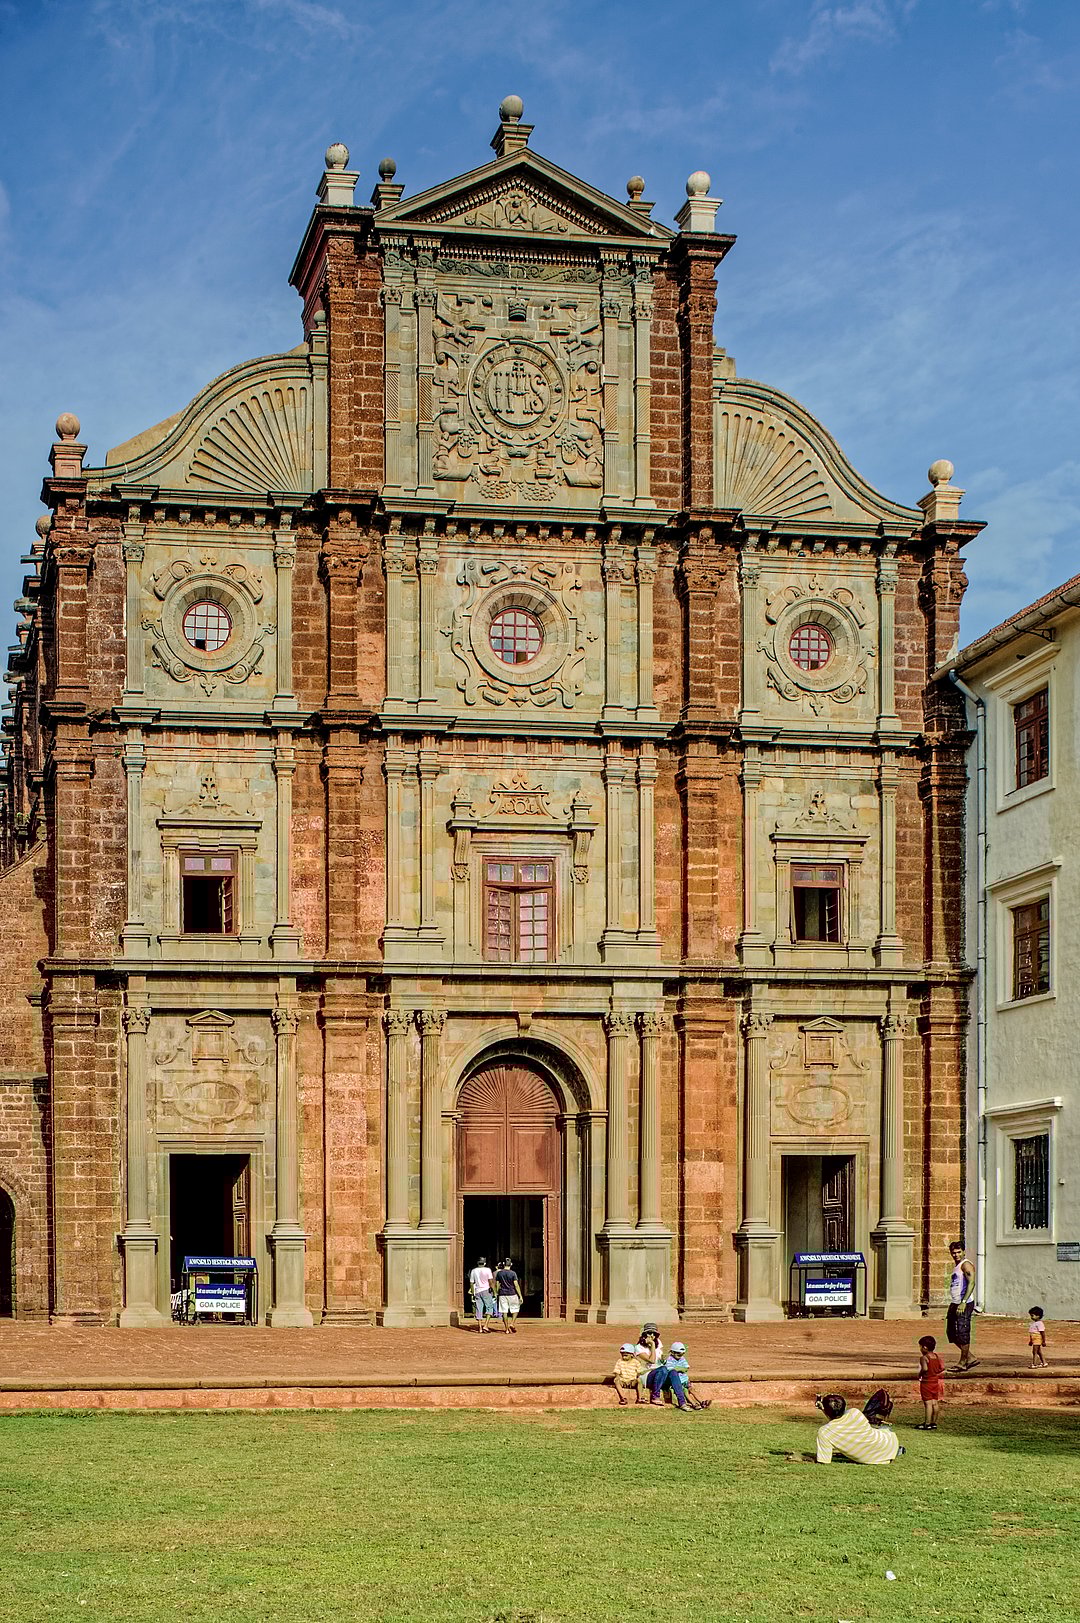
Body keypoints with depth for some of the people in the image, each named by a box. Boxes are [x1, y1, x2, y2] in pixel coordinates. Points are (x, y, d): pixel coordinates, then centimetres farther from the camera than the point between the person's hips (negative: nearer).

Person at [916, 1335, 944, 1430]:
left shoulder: (924, 1358, -17)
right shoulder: (936, 1356, 5)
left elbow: (925, 1369, -30)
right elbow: (942, 1367, 5)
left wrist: (920, 1375, -13)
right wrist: (935, 1373, 12)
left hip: (926, 1383, -7)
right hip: (935, 1382, 7)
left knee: (928, 1403, -6)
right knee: (934, 1403, 11)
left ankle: (927, 1424, -5)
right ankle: (934, 1422, 18)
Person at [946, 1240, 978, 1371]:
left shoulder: (966, 1264, -12)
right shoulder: (956, 1265, 18)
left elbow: (971, 1283, -22)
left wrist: (963, 1302, -28)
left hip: (964, 1304, -10)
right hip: (954, 1304, 10)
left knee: (962, 1333, -5)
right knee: (951, 1332, 11)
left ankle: (963, 1363, 4)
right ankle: (970, 1358, 19)